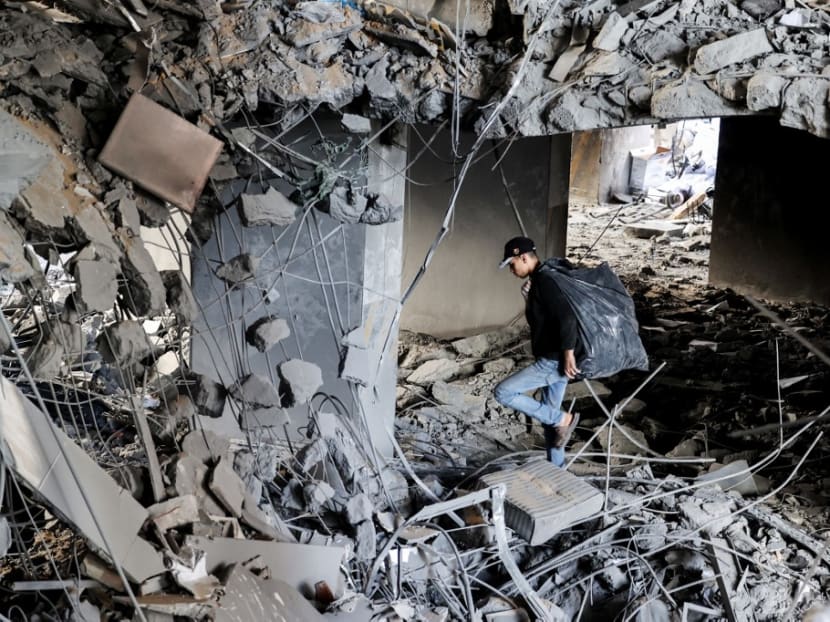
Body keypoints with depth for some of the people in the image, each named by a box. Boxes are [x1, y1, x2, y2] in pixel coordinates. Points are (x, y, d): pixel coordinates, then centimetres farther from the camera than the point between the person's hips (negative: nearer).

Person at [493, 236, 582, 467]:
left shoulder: (545, 281, -18)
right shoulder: (538, 281, 14)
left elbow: (567, 317, -26)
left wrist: (568, 354, -24)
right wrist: (529, 299, 10)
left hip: (554, 361, -10)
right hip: (552, 360, 10)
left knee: (503, 392, -12)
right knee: (549, 415, 17)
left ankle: (563, 419, -3)